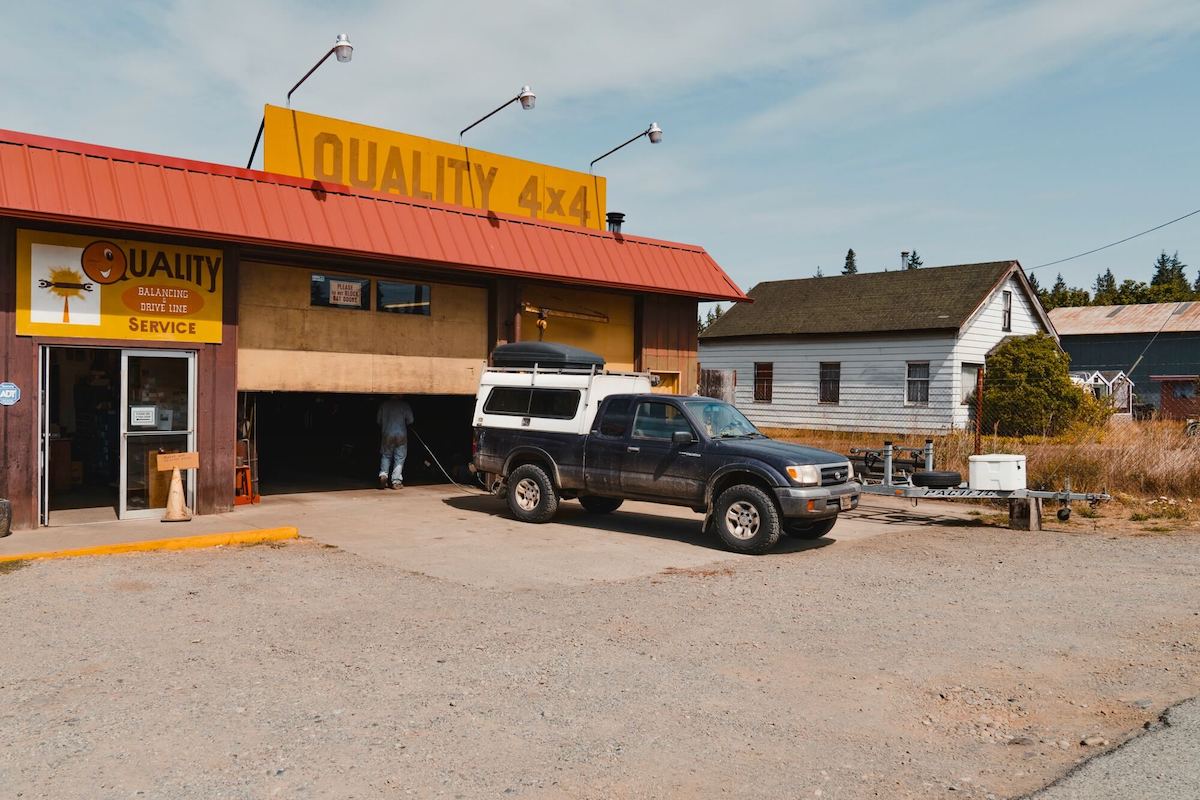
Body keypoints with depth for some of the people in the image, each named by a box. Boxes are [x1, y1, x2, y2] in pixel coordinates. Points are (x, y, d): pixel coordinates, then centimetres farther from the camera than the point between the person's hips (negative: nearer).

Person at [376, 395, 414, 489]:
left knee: (386, 456, 16)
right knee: (399, 458, 4)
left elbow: (378, 420, 7)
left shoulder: (384, 404, 2)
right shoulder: (404, 404, -4)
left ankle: (383, 475, -3)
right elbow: (410, 420, -5)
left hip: (387, 434, 2)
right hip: (401, 434, -2)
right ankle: (396, 482, 1)